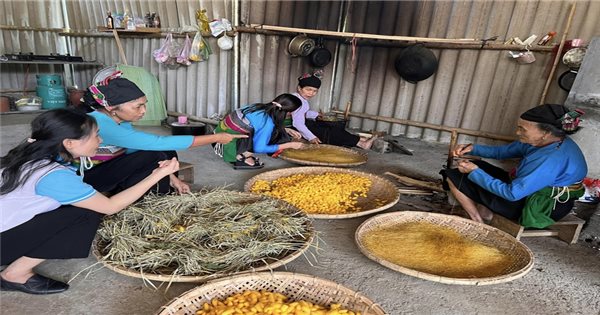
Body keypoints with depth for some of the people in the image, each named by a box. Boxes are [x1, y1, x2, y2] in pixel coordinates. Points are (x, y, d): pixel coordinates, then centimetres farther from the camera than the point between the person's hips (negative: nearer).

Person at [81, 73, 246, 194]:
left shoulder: (118, 119, -6)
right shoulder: (102, 126, -33)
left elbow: (137, 149, 0)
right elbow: (159, 143, -35)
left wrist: (170, 177, -9)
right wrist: (215, 138, -32)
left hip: (106, 167, 8)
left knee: (167, 153, -6)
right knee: (155, 156, -25)